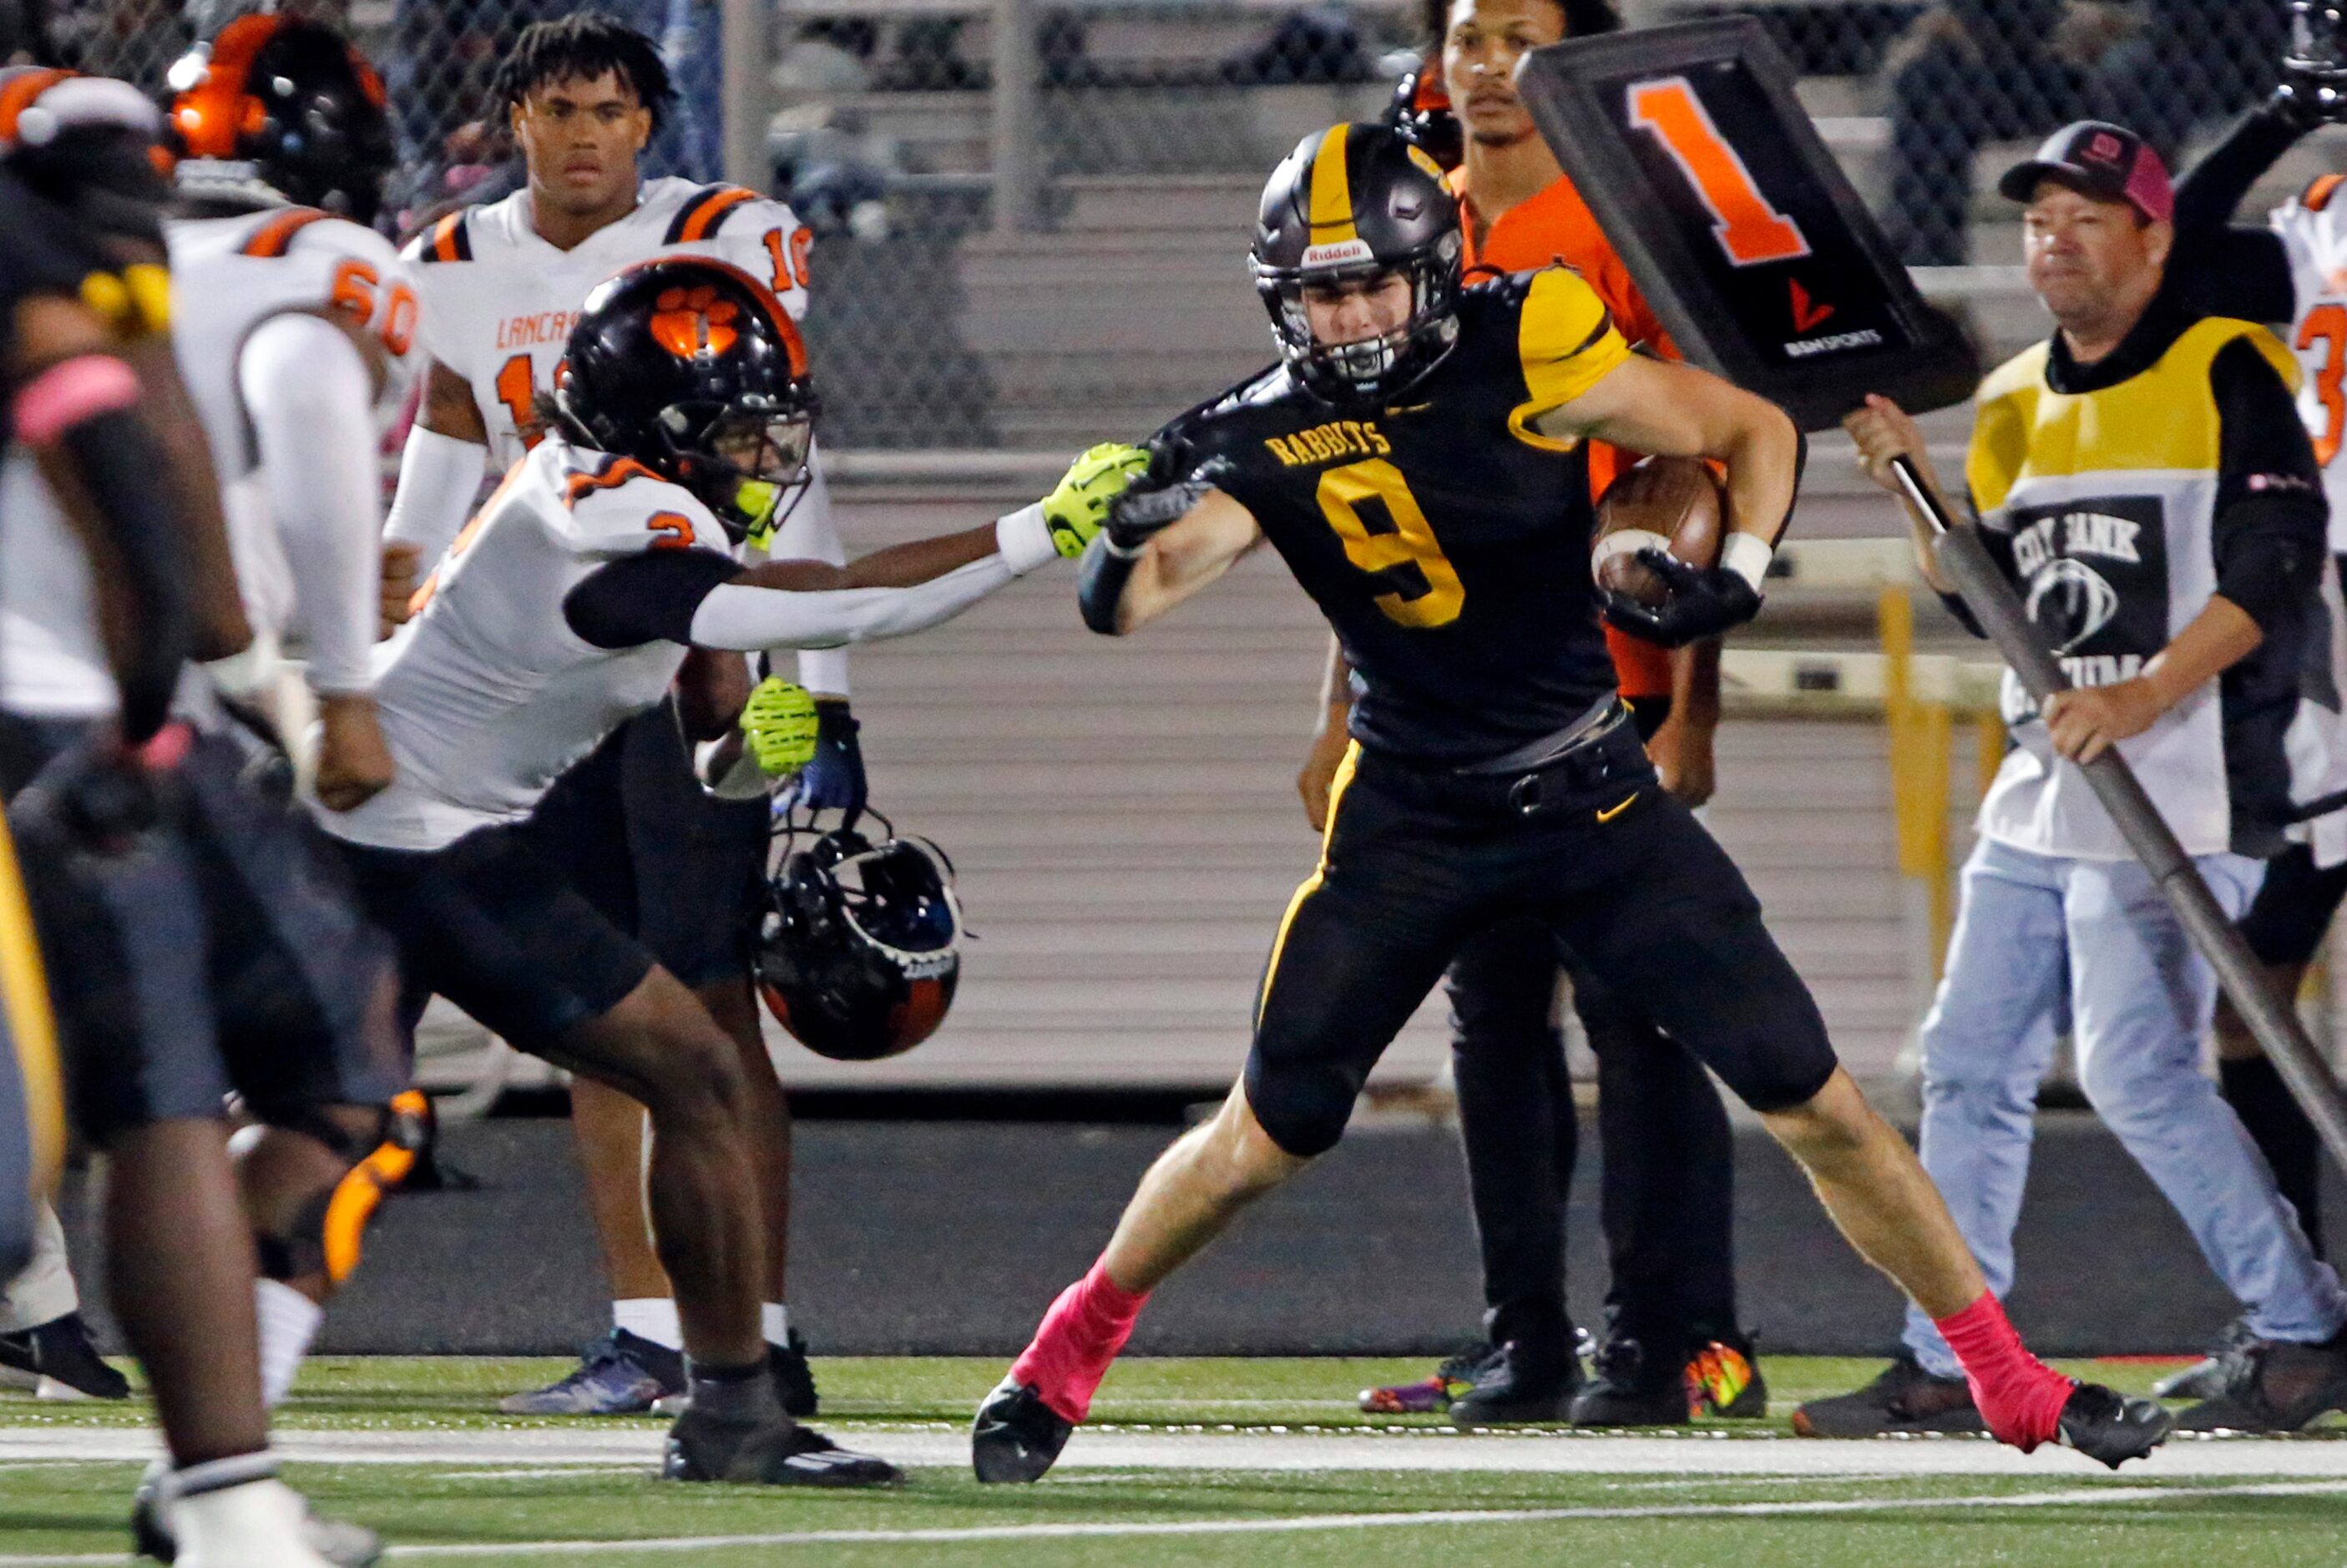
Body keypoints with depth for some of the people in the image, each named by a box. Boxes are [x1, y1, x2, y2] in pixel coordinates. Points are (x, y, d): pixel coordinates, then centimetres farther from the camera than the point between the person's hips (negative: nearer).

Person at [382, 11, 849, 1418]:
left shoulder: (725, 247, -6)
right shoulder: (462, 273, 9)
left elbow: (789, 485, -7)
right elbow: (435, 497, 17)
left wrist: (826, 707, -12)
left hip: (691, 656, -5)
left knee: (712, 1003, -10)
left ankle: (761, 1335, -10)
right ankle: (646, 1334, 10)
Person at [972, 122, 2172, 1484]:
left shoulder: (1529, 356, -14)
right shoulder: (1266, 438, -10)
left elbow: (1755, 429, -4)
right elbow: (1121, 606, -18)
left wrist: (1741, 569, -21)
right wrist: (1137, 516, -39)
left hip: (1597, 804, 0)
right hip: (1412, 821, 0)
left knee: (1817, 1103, -3)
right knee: (1271, 1136, 1)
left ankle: (2014, 1384, 8)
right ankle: (1065, 1359, 23)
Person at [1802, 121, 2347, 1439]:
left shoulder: (2227, 373, -6)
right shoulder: (2016, 403, 16)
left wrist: (2147, 696, -25)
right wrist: (1914, 487, 1)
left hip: (2182, 793, -8)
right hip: (2041, 796, 8)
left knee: (2137, 1072, -14)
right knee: (1970, 1065, 5)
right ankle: (1946, 1367, 11)